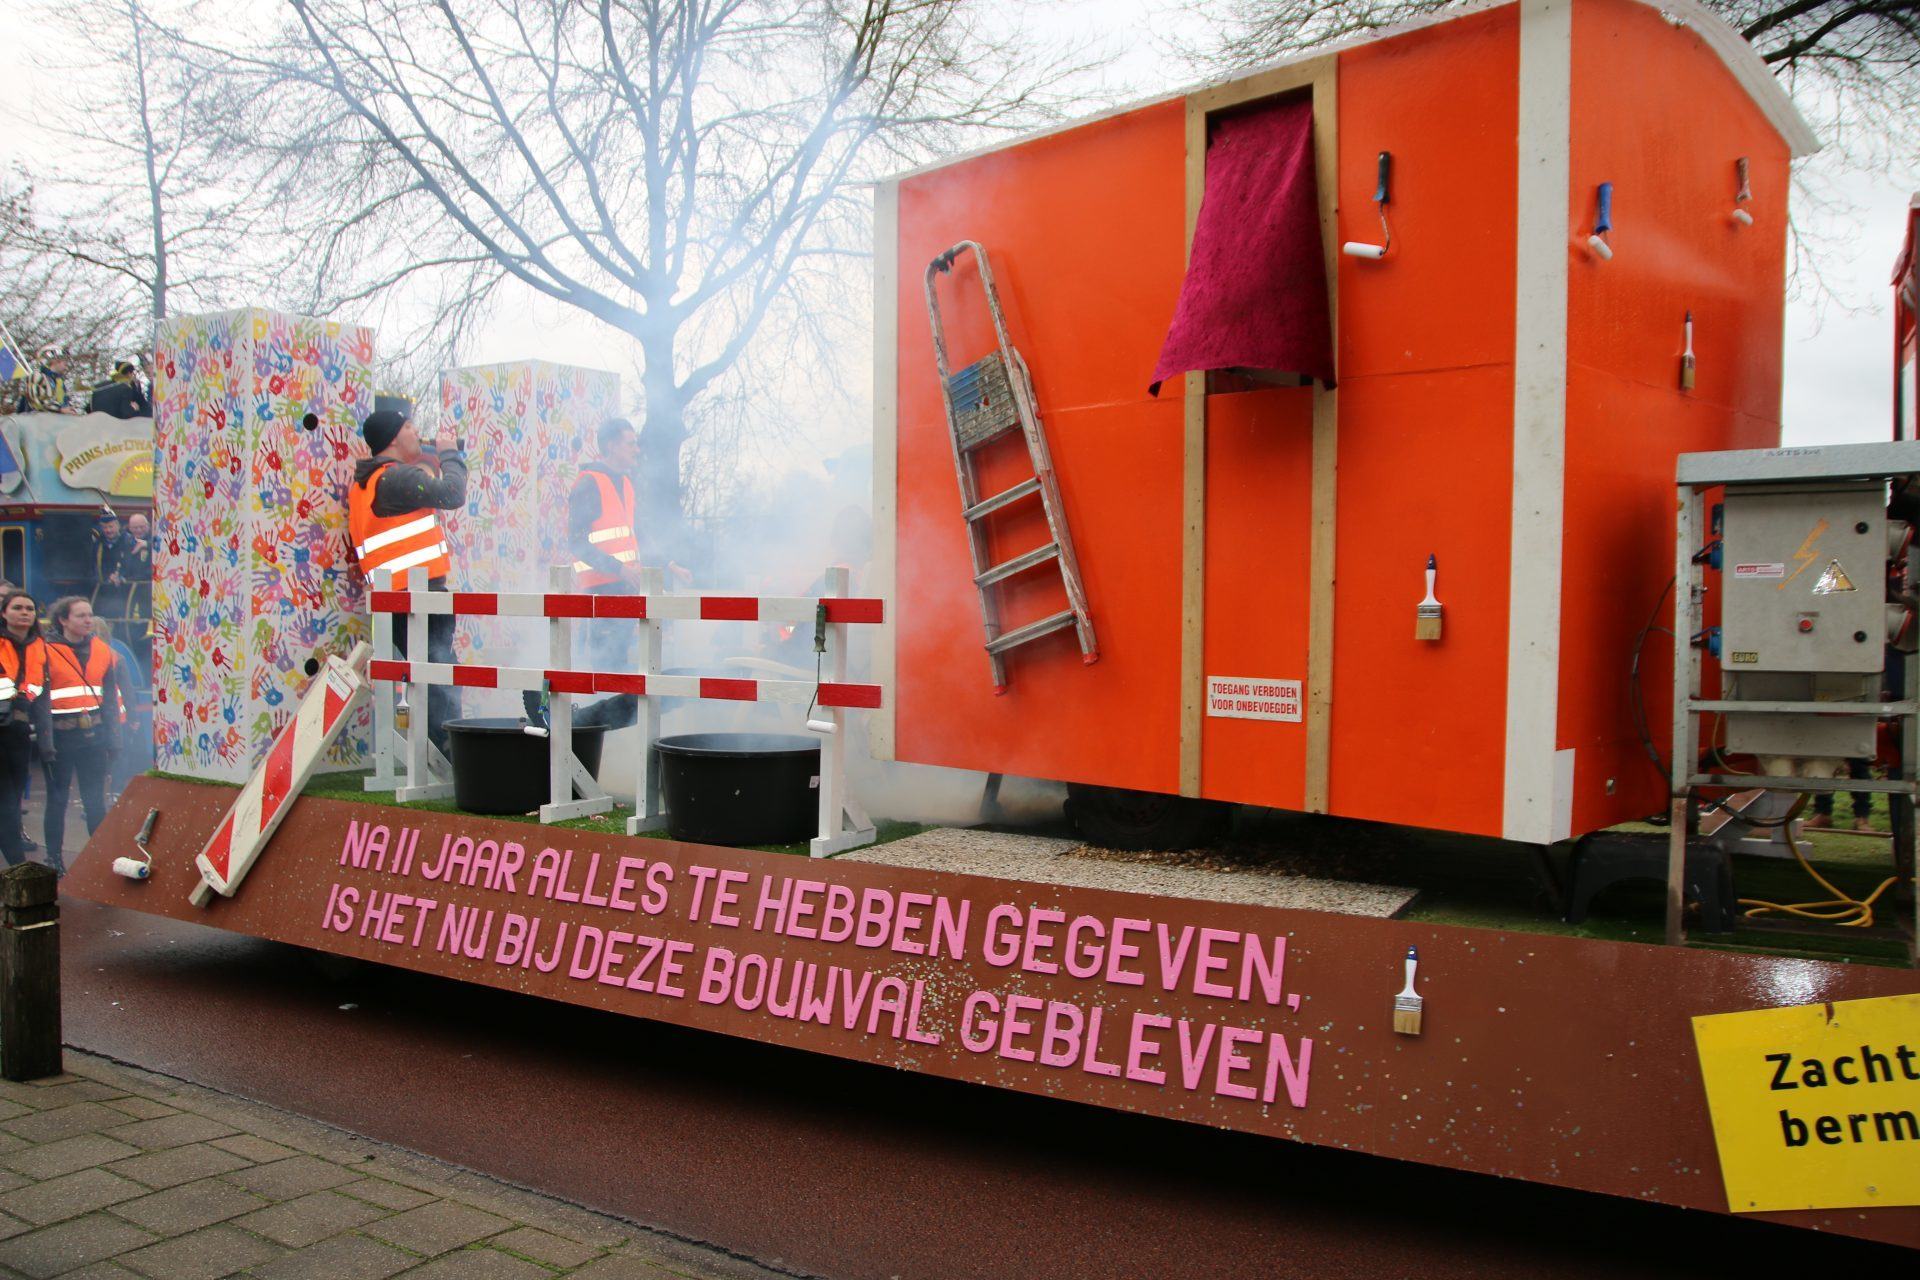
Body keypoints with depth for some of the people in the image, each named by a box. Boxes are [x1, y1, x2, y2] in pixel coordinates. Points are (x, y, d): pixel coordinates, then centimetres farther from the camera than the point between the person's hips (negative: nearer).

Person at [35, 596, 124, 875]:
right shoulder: (47, 652, -5)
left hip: (94, 734, 3)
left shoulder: (102, 650, 8)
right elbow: (40, 701, -6)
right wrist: (45, 741, -12)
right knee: (57, 798, 7)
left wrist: (113, 737, 7)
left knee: (96, 799, 8)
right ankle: (53, 858, 16)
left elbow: (112, 697, 12)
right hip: (61, 735, -3)